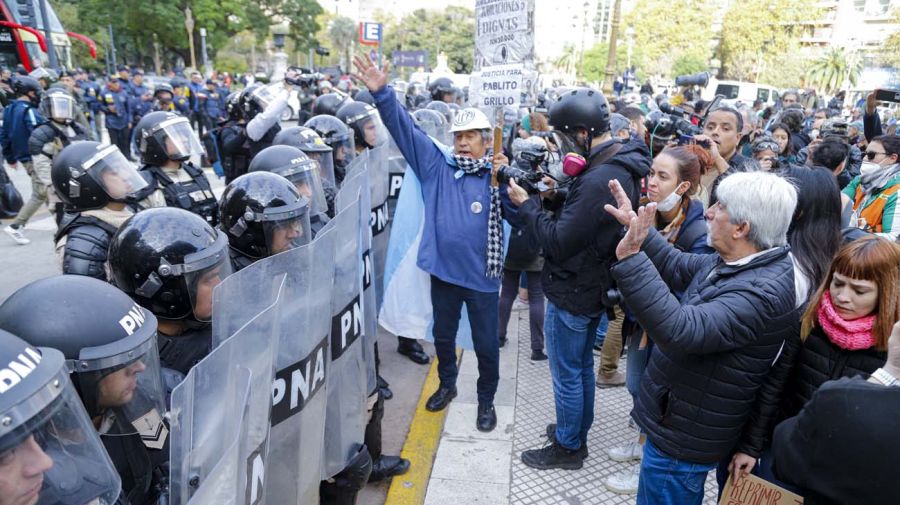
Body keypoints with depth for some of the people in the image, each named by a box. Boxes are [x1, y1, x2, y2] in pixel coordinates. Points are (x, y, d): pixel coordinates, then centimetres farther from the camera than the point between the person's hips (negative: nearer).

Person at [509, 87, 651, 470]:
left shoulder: (598, 180, -29)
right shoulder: (620, 165, 3)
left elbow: (557, 242, -26)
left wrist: (526, 204, -15)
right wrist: (555, 198, -6)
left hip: (571, 293, -10)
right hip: (593, 286, 10)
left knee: (567, 374, 8)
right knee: (582, 366, 23)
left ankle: (567, 447, 26)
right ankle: (578, 431, 41)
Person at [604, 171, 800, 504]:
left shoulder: (763, 292, -31)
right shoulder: (733, 262, -1)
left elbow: (681, 330, -42)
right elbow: (679, 268, 15)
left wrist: (630, 258, -45)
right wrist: (635, 225, 8)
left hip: (684, 436, -9)